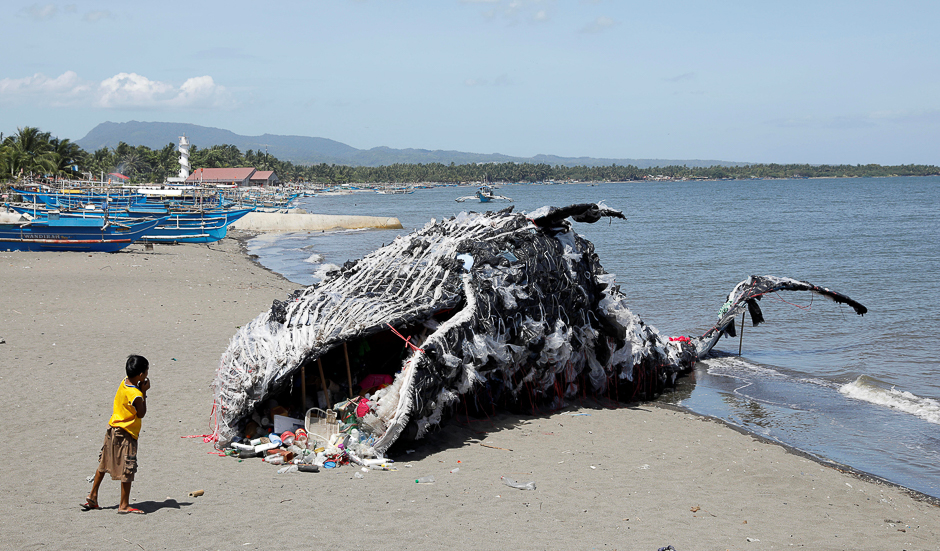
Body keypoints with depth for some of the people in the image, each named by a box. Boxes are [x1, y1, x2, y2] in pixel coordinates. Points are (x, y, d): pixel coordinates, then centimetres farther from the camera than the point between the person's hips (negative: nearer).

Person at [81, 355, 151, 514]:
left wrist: (141, 390, -3)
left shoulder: (124, 382, -1)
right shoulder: (135, 395, -26)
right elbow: (141, 414, -13)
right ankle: (124, 505, 10)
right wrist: (144, 392, -13)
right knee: (127, 470, 2)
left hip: (113, 429, 9)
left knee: (104, 464, 19)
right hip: (126, 435, -9)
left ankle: (92, 496, 29)